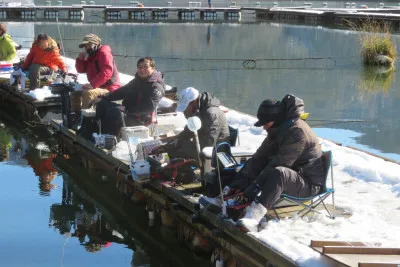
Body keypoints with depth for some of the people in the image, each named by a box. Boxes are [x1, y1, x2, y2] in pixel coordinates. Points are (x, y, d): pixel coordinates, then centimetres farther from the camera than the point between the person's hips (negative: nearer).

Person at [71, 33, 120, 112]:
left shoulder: (104, 52, -12)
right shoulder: (91, 55, 18)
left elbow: (107, 72, -26)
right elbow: (81, 70, 24)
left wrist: (92, 84, -31)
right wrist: (80, 59, 2)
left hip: (108, 88, -10)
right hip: (97, 87, 10)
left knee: (88, 93, -35)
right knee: (75, 94, 11)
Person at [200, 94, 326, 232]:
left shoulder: (297, 131, -22)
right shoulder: (278, 130, 8)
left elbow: (279, 164, -27)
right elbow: (260, 156, 5)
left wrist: (254, 188, -25)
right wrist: (239, 182, -5)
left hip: (309, 183, -9)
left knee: (278, 173, -37)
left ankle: (253, 218, -53)